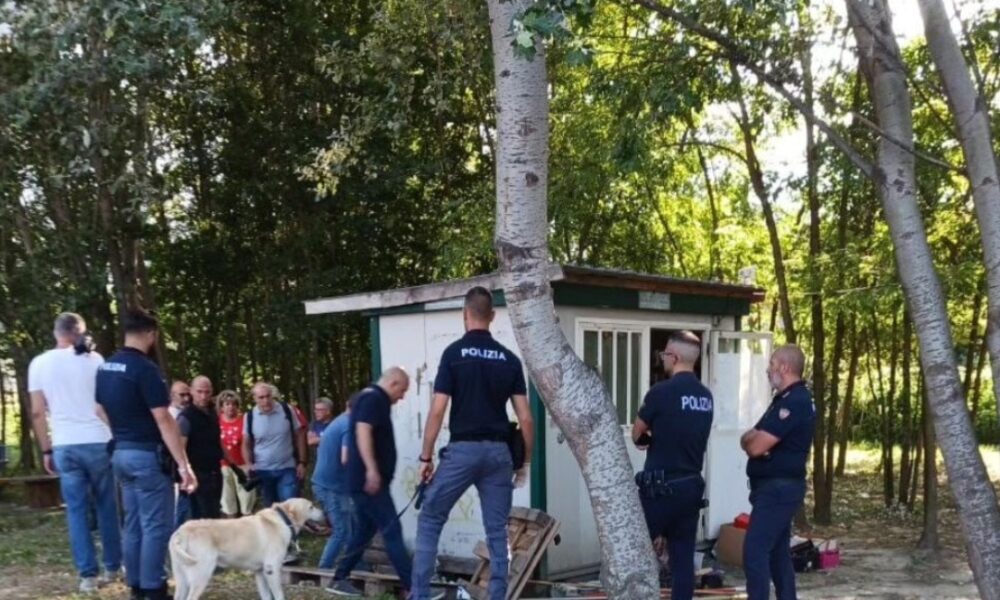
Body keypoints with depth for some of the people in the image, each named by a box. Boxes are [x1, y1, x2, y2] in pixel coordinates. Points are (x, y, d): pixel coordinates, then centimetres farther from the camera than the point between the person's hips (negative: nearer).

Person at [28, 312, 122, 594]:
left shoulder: (39, 364, 3)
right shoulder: (94, 359, -1)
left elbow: (37, 413, 2)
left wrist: (46, 450, 9)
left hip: (65, 446, 1)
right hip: (98, 442, -1)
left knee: (76, 510, 5)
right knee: (107, 507, 10)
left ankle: (88, 575, 2)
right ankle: (113, 567, 16)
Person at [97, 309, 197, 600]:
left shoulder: (105, 368, 9)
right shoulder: (146, 368, -17)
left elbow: (102, 413, 17)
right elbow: (163, 420, -20)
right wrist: (183, 464, -19)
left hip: (121, 453, 8)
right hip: (148, 455, -8)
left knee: (133, 524, 14)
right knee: (156, 526, -3)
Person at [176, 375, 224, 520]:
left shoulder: (212, 414, 11)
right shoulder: (186, 417, -12)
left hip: (215, 473, 7)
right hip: (199, 475, -7)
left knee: (214, 517, 11)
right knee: (205, 519, -7)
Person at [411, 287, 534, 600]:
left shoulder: (454, 353, -5)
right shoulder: (509, 359, 6)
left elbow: (438, 410, -9)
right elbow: (525, 417, 2)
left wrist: (426, 457, -1)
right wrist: (526, 460, 12)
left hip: (462, 450, -3)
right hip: (498, 452, 3)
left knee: (430, 520, 10)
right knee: (497, 530, 9)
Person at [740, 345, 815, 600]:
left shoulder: (795, 402, -18)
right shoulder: (787, 399, 16)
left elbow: (755, 447, -23)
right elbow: (748, 439, 14)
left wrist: (752, 439, 1)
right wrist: (754, 438, -9)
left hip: (777, 489, -11)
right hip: (778, 488, 11)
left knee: (755, 552, -13)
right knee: (777, 552, 15)